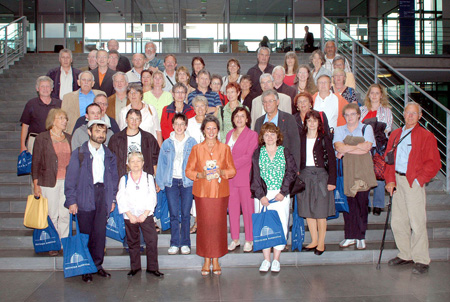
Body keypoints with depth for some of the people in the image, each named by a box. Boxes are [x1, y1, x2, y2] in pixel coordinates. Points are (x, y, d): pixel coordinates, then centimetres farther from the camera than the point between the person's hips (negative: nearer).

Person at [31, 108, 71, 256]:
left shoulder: (69, 138, 11)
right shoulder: (42, 138, 0)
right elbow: (35, 163, -1)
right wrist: (36, 184, -6)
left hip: (67, 182, 3)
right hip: (49, 181, -3)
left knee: (65, 215, 3)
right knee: (52, 215, 4)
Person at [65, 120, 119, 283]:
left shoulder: (109, 155, 13)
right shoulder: (79, 153, 3)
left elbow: (114, 177, 16)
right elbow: (71, 178, -1)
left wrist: (113, 199, 9)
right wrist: (71, 200, -7)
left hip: (103, 195, 3)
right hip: (85, 197, -2)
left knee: (100, 232, 3)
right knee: (85, 233, 1)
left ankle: (97, 264, 16)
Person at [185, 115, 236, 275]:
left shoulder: (225, 148, 6)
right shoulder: (196, 149, 5)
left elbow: (233, 171, 8)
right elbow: (188, 171, 4)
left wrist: (222, 172, -13)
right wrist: (201, 175, -14)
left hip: (220, 193, 1)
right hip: (202, 192, 0)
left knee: (218, 225, 2)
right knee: (204, 225, 1)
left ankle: (216, 260, 15)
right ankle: (206, 260, 15)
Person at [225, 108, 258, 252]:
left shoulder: (252, 135, -2)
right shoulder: (229, 134, 16)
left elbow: (248, 156, -10)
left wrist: (231, 165, -17)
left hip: (245, 177, -5)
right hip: (229, 177, 5)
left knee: (247, 208, 1)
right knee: (232, 208, 8)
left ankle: (249, 240, 12)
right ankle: (235, 239, 19)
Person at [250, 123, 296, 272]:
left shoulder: (285, 152, 7)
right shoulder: (257, 153, 8)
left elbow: (291, 173, 1)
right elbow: (255, 176, 2)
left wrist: (283, 192, -9)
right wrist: (261, 195, -8)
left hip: (281, 195, 0)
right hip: (262, 195, 0)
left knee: (281, 225, -2)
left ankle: (276, 260, 8)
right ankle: (266, 259, 8)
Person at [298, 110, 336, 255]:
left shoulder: (324, 138, 0)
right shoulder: (301, 138, 8)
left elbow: (331, 160, -2)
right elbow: (297, 159, 8)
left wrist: (332, 180, -8)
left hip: (321, 175, -3)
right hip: (305, 176, 3)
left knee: (320, 212, 0)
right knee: (307, 211, 6)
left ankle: (321, 242, 11)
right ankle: (314, 241, 18)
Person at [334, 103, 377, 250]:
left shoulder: (366, 128, 8)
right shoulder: (339, 130, 12)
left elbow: (367, 147, -8)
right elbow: (339, 147, -6)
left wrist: (346, 149, -6)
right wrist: (359, 146, -7)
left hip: (363, 170, -1)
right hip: (346, 170, 1)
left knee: (362, 202, -1)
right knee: (348, 203, 1)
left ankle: (361, 237, 9)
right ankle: (350, 236, 12)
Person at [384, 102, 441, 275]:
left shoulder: (426, 136, -2)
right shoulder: (395, 134, 15)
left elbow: (433, 164, -5)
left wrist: (418, 180, -13)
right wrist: (390, 180, 4)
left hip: (414, 183, -6)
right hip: (397, 181, 6)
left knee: (417, 223, -4)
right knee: (397, 222, 10)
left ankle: (421, 260, 8)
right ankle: (405, 255, 23)